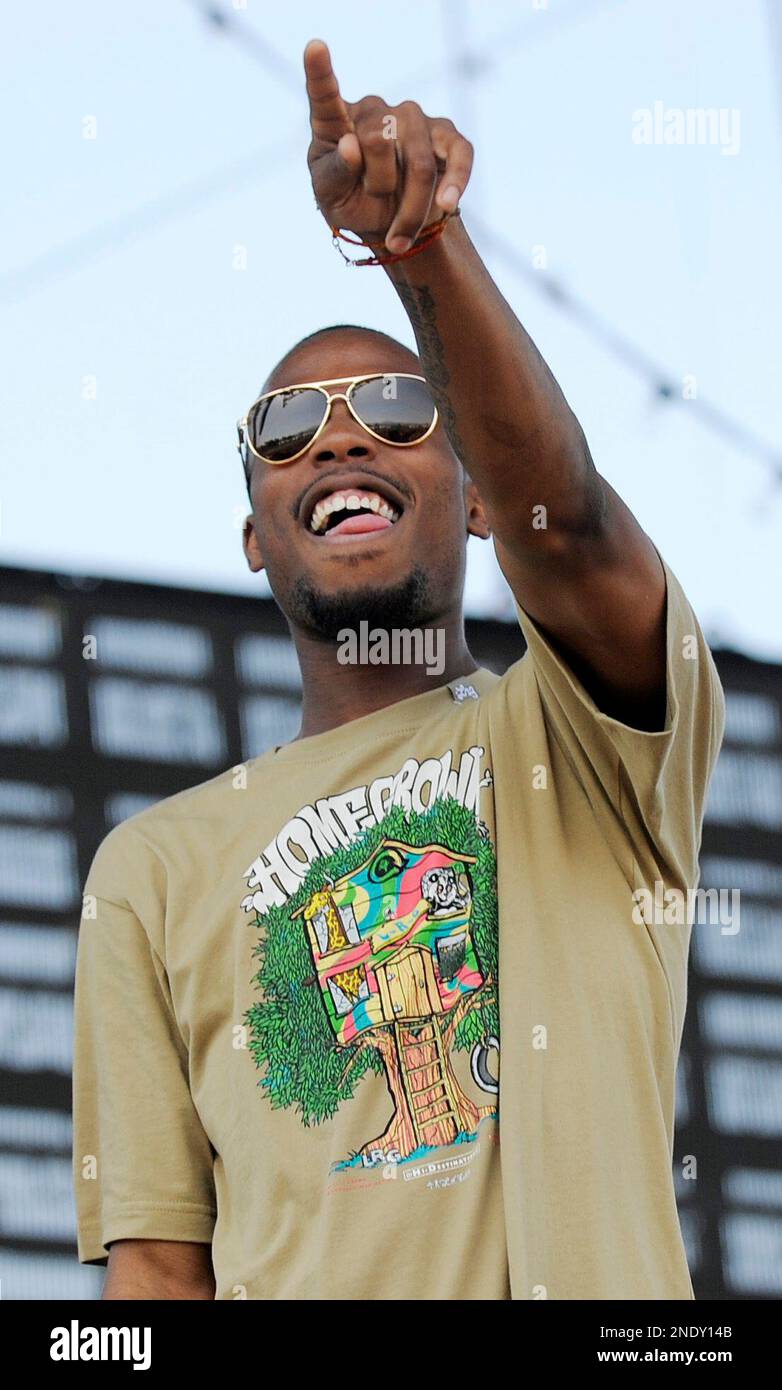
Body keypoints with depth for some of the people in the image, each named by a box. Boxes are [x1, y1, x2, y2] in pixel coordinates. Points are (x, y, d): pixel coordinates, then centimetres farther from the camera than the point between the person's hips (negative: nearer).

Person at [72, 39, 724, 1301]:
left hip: (602, 1289, -1)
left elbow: (562, 520, -9)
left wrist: (424, 242, -23)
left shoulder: (584, 747, 12)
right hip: (297, 1286, 1)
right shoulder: (157, 867, 16)